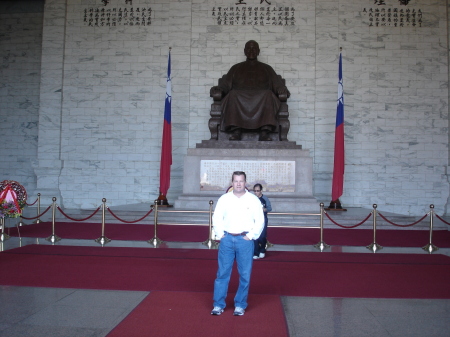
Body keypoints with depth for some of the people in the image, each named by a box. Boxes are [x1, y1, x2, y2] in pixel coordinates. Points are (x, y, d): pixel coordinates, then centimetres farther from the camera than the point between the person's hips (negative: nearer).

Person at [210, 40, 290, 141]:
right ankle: (236, 132, -42)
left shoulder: (266, 68, 28)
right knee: (233, 95, -34)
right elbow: (225, 85, 16)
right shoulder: (236, 68, 29)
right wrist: (216, 90, -7)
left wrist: (283, 91, -9)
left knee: (268, 95, -34)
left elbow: (278, 85, 15)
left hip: (261, 97, 0)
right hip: (239, 97, 0)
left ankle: (265, 133, -44)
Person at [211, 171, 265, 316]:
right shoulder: (224, 199, 5)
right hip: (227, 239, 1)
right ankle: (218, 305, 13)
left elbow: (260, 220, 1)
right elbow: (216, 218, 9)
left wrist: (251, 236, -5)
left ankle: (240, 305, 18)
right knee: (222, 273, 3)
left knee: (245, 275, 4)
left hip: (245, 240, -1)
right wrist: (220, 235, 0)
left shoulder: (253, 200, 1)